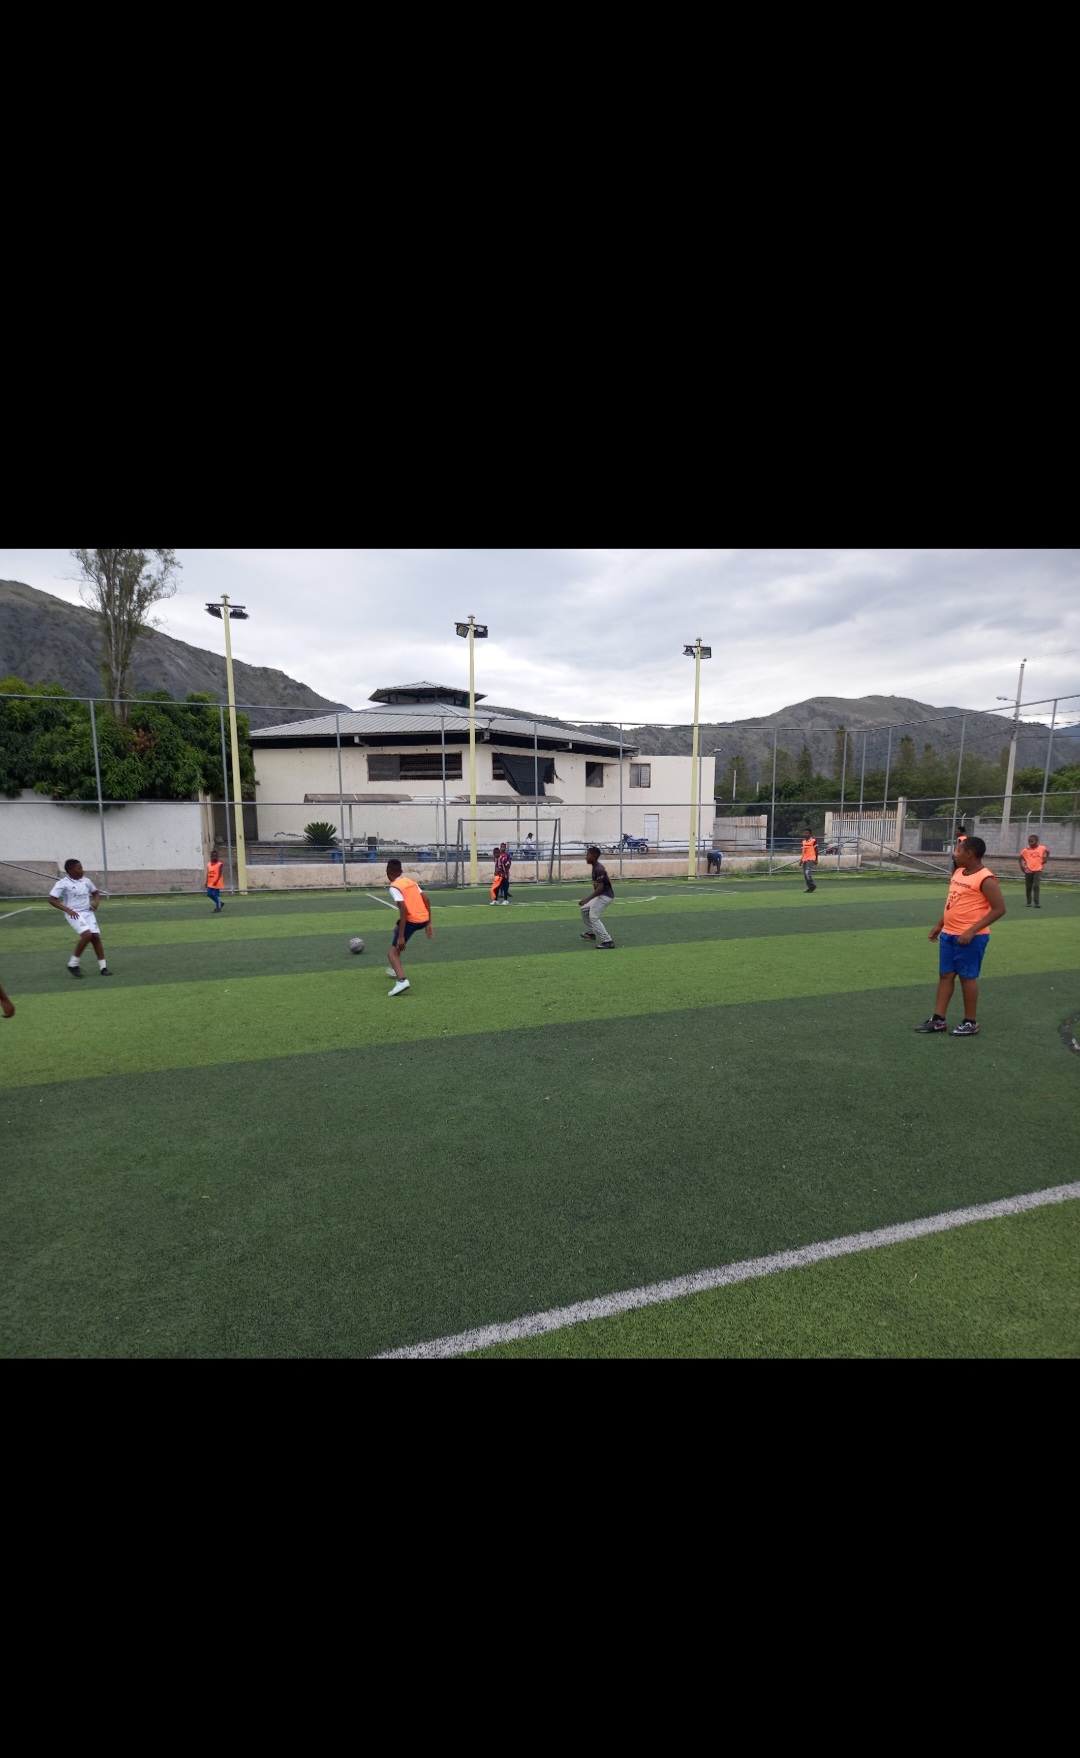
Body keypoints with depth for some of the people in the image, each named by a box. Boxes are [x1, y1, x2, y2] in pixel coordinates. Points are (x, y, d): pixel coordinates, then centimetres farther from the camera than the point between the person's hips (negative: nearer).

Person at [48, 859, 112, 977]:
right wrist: (67, 910, -18)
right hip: (75, 914, -5)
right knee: (87, 934, -24)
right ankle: (73, 963, -7)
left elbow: (96, 892, 25)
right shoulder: (63, 883, -8)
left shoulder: (86, 881, 8)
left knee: (96, 937, -1)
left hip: (88, 912, 6)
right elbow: (52, 899, -10)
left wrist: (95, 901, 4)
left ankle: (103, 967, 6)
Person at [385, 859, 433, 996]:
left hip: (412, 919, -8)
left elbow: (403, 910, -20)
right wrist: (428, 923, 17)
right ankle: (396, 969, 42)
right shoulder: (411, 881, 14)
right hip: (424, 918, 8)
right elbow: (426, 900, 12)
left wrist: (401, 937, -22)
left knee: (393, 953, -4)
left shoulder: (394, 887, -10)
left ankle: (402, 980, -32)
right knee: (397, 930, 36)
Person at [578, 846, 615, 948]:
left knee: (593, 917, -17)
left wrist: (587, 899, -34)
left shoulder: (599, 870, -22)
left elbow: (600, 888, -29)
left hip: (605, 896, -11)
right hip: (600, 895, 11)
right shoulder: (595, 867, 8)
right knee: (584, 908, 21)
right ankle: (590, 933, 34)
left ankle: (607, 941, -18)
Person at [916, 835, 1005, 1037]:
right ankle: (938, 1020, 15)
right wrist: (939, 925, 17)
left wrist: (972, 931, -22)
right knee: (945, 975, 10)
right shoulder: (958, 872, 9)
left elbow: (999, 909, -19)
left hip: (971, 937, -8)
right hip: (948, 934, 8)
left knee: (967, 977, 2)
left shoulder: (985, 879, -17)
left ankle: (971, 1023, 16)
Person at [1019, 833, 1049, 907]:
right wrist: (1021, 865, -2)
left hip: (1038, 870, -1)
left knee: (1036, 886, -13)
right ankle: (1028, 902, 21)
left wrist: (1046, 859, 4)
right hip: (1028, 870, 1)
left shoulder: (1042, 848, -4)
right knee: (1028, 887, 8)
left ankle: (1036, 903, -10)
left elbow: (1048, 851, 17)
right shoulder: (1026, 850, -5)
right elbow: (1021, 857, 9)